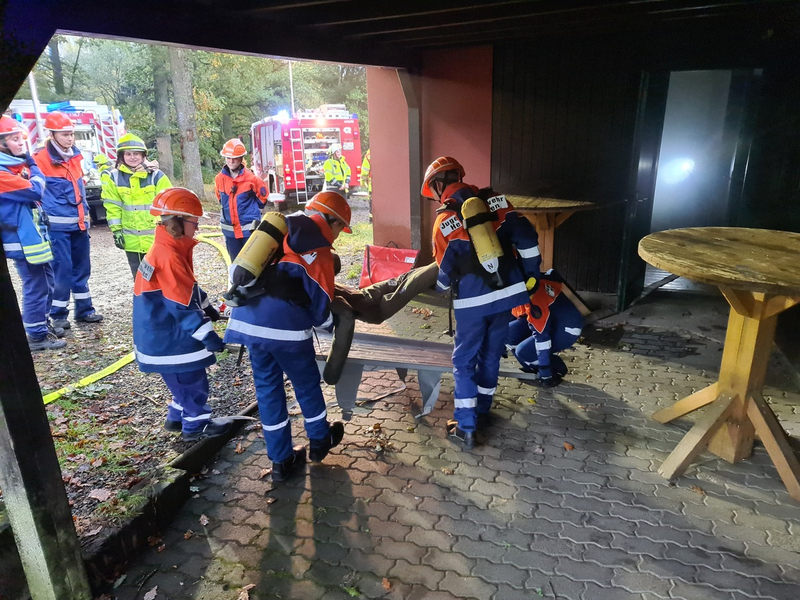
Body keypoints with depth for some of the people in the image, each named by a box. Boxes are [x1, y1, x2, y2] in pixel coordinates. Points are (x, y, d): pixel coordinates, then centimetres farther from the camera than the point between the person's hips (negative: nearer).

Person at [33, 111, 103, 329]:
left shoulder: (74, 155, 13)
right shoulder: (41, 159, -9)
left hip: (79, 222, 7)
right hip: (57, 225, -7)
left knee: (82, 267, 12)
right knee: (62, 269, -3)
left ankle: (84, 309, 23)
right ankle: (58, 314, 9)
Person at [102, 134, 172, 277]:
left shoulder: (156, 175, -5)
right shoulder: (115, 177, 1)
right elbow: (113, 206, 5)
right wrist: (116, 230, 1)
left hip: (157, 237, -2)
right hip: (132, 239, 2)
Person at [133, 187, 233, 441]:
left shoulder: (165, 250, 6)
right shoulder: (169, 257, -26)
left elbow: (187, 288, 19)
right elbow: (182, 306, -28)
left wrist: (206, 307, 25)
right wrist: (207, 334, -27)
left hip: (167, 333, 10)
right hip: (168, 337, -10)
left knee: (184, 379, 22)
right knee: (192, 380, 5)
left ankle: (177, 417, 37)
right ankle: (196, 425, 20)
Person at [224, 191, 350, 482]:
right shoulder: (318, 252, -2)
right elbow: (320, 302, 1)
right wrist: (330, 324, 19)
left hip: (247, 319, 7)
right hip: (285, 326, -6)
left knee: (267, 387, 15)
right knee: (307, 384, 16)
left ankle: (282, 460, 26)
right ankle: (320, 441, 38)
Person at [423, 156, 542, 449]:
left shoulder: (444, 220, -7)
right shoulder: (495, 200, 4)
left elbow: (447, 270, -2)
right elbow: (526, 237, -1)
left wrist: (440, 287, 20)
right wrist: (531, 275, 10)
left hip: (473, 301, -4)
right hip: (507, 292, 5)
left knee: (464, 361, 8)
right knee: (491, 354, 19)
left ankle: (465, 428, 10)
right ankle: (481, 411, 33)